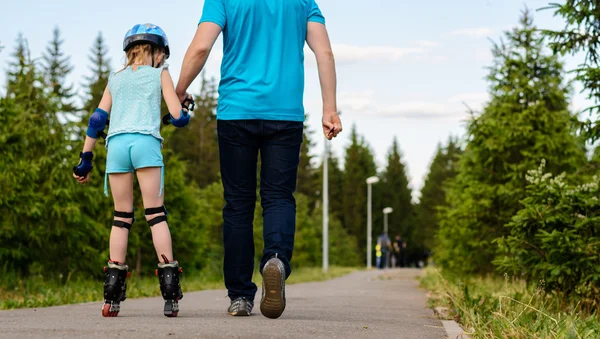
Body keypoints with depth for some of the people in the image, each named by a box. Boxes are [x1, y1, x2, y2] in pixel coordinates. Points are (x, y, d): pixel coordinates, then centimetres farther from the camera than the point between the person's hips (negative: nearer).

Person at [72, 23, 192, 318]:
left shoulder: (115, 79, 25)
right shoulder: (160, 74, 16)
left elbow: (97, 119, 18)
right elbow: (178, 118, 7)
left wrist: (86, 158, 19)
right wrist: (185, 108, 30)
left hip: (116, 144, 3)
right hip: (146, 141, -3)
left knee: (122, 217, 8)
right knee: (156, 214, -4)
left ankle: (113, 295, 3)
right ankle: (170, 295, -11)